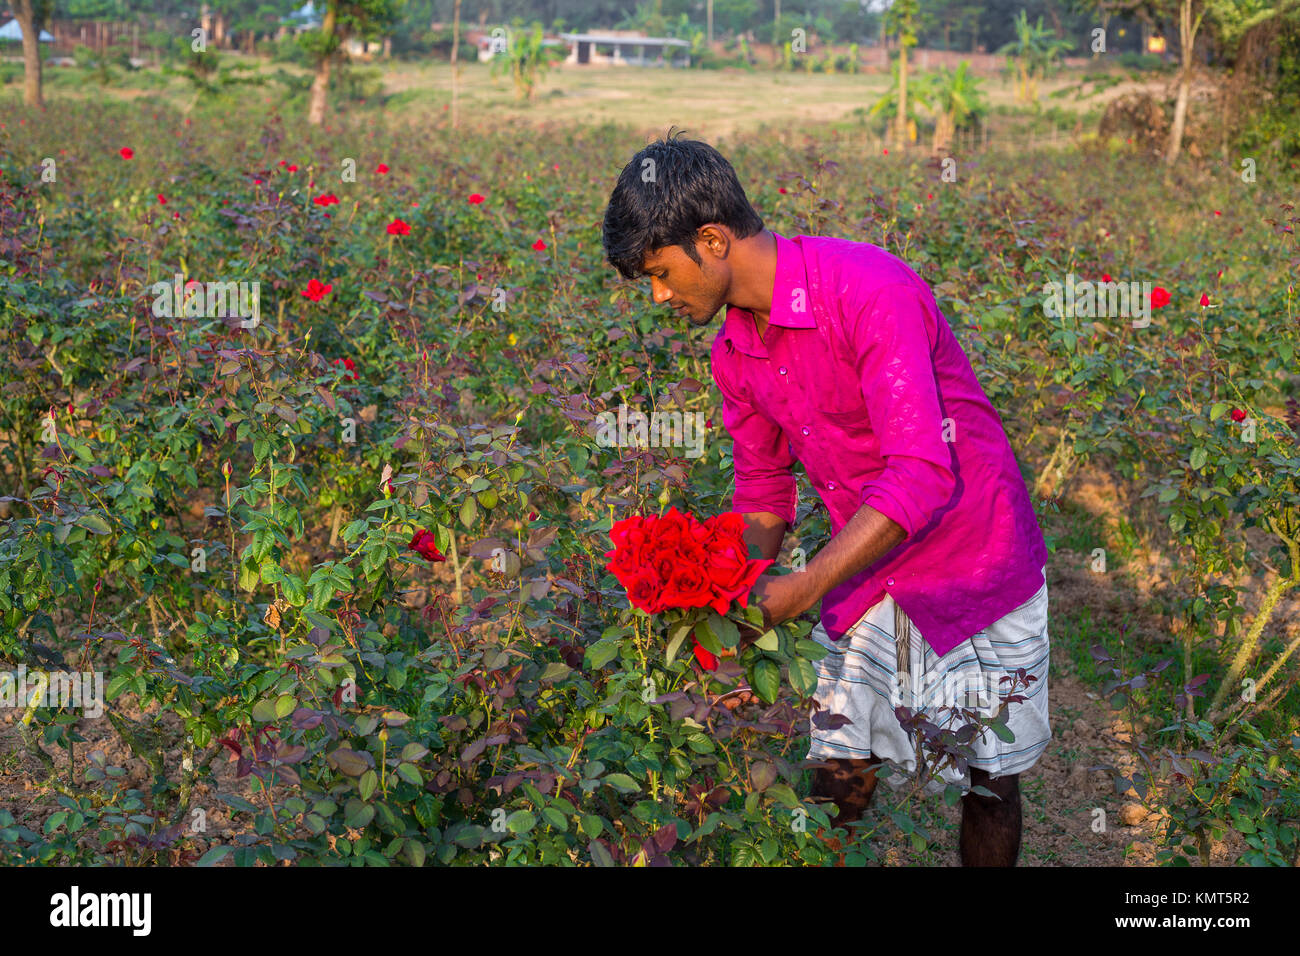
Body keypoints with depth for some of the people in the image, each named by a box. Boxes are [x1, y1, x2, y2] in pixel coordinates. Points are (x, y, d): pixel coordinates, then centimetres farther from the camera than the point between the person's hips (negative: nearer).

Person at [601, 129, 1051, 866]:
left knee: (988, 784, 9)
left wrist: (802, 591, -28)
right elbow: (765, 487, 12)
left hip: (975, 571, -6)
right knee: (837, 780, 5)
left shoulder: (870, 291, -26)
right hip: (864, 578, 6)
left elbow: (921, 476, -31)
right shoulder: (735, 350, 0)